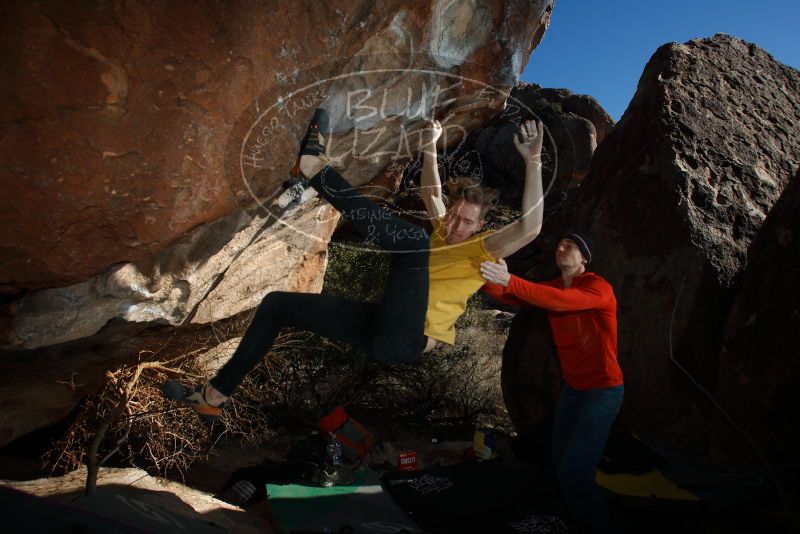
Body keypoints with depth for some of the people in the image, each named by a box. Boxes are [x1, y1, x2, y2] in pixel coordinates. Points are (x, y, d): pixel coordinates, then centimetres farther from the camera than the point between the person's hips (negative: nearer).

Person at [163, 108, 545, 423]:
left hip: (405, 339, -8)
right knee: (277, 304, 10)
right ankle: (215, 395, 13)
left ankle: (316, 168, -21)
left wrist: (533, 161, -22)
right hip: (377, 327, 8)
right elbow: (431, 195, 33)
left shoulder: (479, 251, -1)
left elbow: (528, 228, -17)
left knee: (414, 238, -28)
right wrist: (430, 147, 30)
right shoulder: (441, 232, 19)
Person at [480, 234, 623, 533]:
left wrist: (509, 280, -46)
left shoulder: (598, 287, -18)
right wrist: (488, 279, -28)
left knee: (574, 471, -10)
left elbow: (561, 301, -38)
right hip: (572, 387, 7)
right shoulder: (553, 287, 4)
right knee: (560, 464, 15)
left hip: (603, 390, -7)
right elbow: (510, 297, -8)